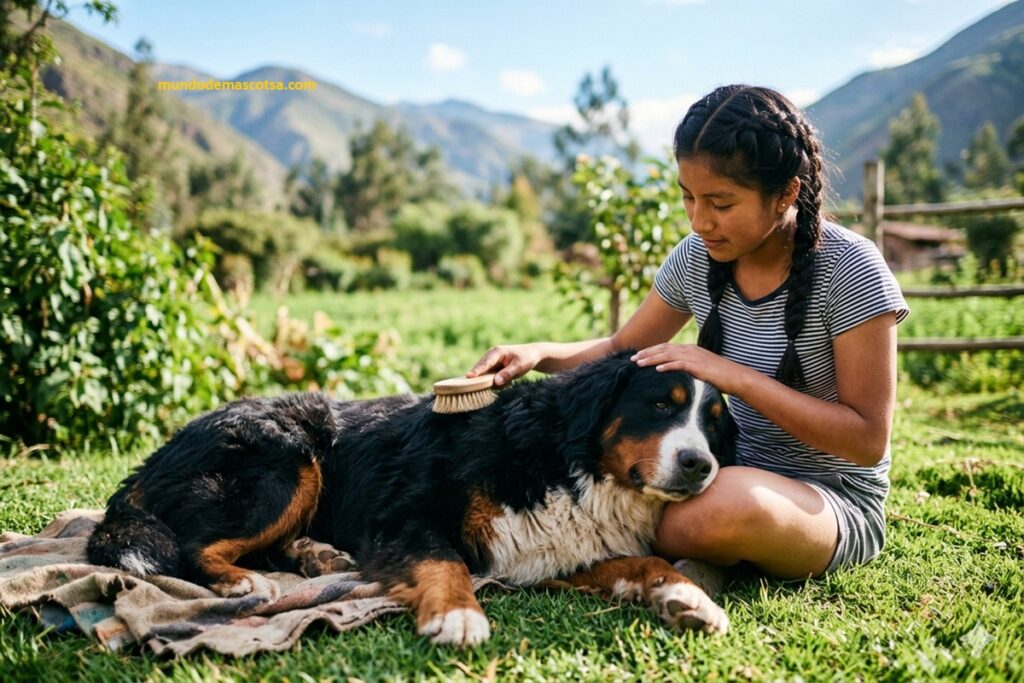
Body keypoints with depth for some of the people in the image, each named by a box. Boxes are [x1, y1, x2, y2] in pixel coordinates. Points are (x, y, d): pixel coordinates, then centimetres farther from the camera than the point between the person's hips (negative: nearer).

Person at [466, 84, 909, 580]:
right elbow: (623, 350, 11)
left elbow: (868, 439, -20)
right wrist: (540, 353, -10)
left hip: (837, 504, -5)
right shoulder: (697, 258, -3)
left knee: (731, 503, -38)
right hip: (734, 473, 5)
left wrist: (734, 375, -27)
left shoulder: (850, 271, -19)